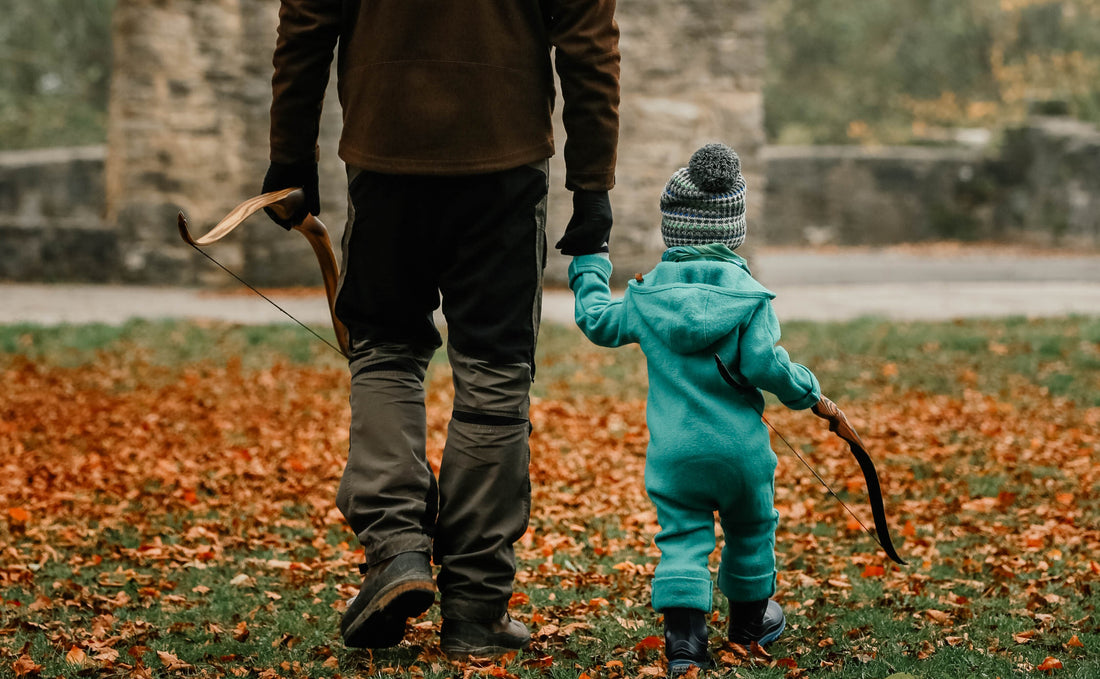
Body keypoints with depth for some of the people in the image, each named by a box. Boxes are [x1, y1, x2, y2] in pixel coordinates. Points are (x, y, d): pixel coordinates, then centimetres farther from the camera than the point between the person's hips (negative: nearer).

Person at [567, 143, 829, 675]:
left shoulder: (646, 293, 0)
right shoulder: (748, 294, -8)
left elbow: (598, 322, 15)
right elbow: (765, 365, -16)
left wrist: (588, 273, 31)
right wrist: (805, 389, 1)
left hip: (671, 452, 1)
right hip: (739, 447, -1)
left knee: (682, 539, 2)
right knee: (751, 531, 21)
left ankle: (683, 635, -12)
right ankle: (750, 618, 37)